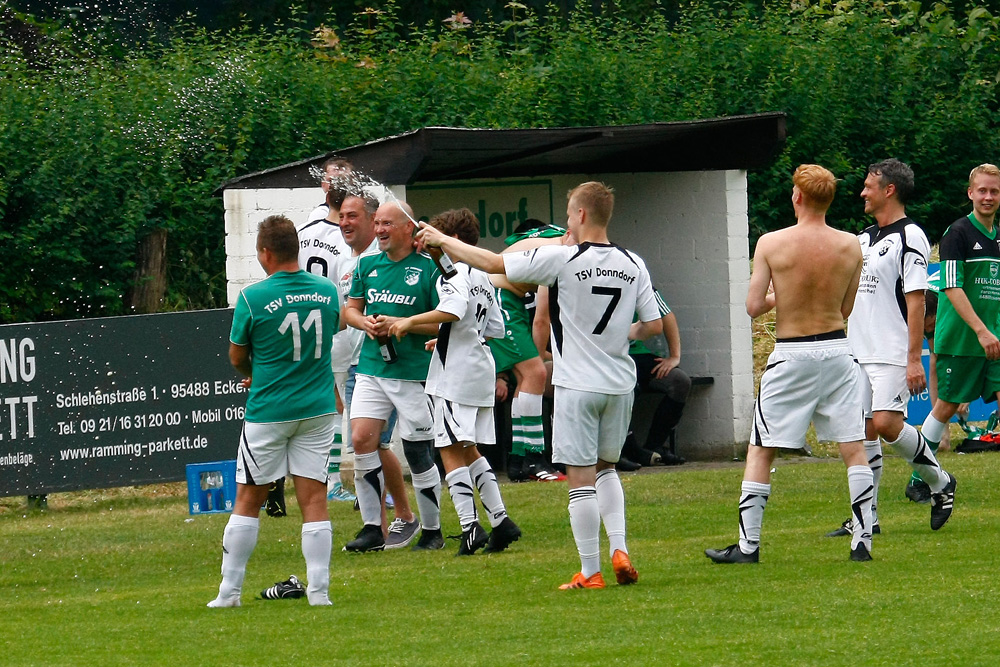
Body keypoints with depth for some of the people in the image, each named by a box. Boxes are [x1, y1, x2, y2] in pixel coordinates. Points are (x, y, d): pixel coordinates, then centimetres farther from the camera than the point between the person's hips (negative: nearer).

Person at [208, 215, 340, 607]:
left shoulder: (253, 298, -13)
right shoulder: (327, 292, 1)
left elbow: (237, 358, -1)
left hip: (268, 410, -3)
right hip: (317, 408, 3)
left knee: (248, 499, 7)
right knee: (314, 498, 3)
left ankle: (230, 590, 9)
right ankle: (319, 590, -1)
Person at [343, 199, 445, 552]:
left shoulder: (428, 268, -6)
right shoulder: (367, 265, 10)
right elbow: (350, 309, 19)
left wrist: (400, 324, -16)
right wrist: (366, 323, -3)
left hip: (414, 374, -5)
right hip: (371, 370, 5)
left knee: (419, 454, 1)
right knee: (361, 440, -7)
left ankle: (432, 531, 15)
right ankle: (372, 529, 0)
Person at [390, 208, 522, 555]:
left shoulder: (453, 275, -11)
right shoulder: (483, 278, 16)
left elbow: (454, 309, -31)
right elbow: (496, 328, 20)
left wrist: (411, 321, -22)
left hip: (455, 374, -9)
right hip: (481, 370, 9)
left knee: (451, 450, -6)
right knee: (468, 450, 17)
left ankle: (470, 526, -14)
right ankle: (501, 521, 12)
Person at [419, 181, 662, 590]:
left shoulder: (562, 260, -12)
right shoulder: (633, 265, 1)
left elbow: (493, 263, -7)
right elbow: (653, 325, 3)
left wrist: (442, 240, 7)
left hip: (577, 385, -5)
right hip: (620, 383, 5)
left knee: (581, 478, 0)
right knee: (605, 468, 22)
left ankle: (590, 572, 1)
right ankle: (619, 550, 8)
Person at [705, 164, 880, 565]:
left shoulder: (772, 244, -11)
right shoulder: (850, 247, -3)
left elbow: (753, 307, -9)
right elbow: (846, 308, 7)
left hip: (791, 356, -2)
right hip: (836, 350, 2)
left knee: (760, 452, 6)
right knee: (854, 449, 8)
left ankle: (748, 545, 6)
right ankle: (862, 542, 4)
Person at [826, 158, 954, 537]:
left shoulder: (909, 237, -9)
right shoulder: (864, 238, 16)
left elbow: (916, 300, -15)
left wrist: (914, 358, -20)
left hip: (893, 353, -8)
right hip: (858, 350, 8)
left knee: (886, 423, -17)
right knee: (862, 431, 4)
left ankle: (938, 481, 5)